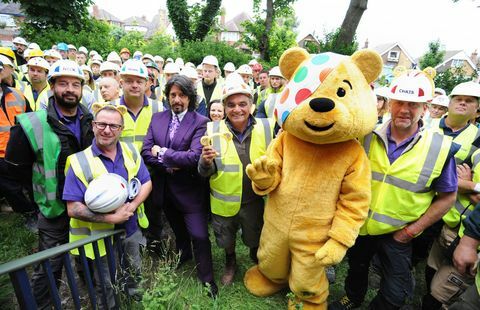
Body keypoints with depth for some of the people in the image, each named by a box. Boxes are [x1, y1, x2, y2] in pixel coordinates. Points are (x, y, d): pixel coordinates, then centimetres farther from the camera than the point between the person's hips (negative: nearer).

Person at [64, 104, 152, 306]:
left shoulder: (131, 152, -6)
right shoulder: (79, 162, -18)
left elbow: (146, 183, -4)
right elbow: (73, 209, -20)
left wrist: (132, 206, -20)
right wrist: (111, 218, -26)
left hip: (131, 228, 4)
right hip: (100, 234, -3)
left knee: (134, 271, 28)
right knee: (105, 284, 20)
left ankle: (135, 294, 57)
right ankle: (110, 306, 49)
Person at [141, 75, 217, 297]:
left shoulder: (200, 122, -14)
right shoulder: (157, 118, 1)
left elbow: (194, 156, -24)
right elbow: (146, 151, -4)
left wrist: (162, 153, -17)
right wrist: (168, 165, -19)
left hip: (188, 189, -5)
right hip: (164, 189, 5)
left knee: (199, 235, 1)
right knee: (178, 231, 27)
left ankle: (206, 279, 24)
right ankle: (183, 259, 54)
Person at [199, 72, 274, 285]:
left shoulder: (266, 128, -11)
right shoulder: (213, 130, -12)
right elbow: (205, 173, -9)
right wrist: (206, 162, -30)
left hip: (254, 201, 1)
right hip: (224, 202, 0)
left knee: (255, 241, 24)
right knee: (227, 242, 23)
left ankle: (256, 260, 59)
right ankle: (230, 262, 56)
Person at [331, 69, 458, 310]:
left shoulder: (440, 148, -15)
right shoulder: (369, 136, -9)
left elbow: (447, 197, -5)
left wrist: (413, 229, -9)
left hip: (397, 234, -2)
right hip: (360, 225, 3)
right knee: (356, 267, 26)